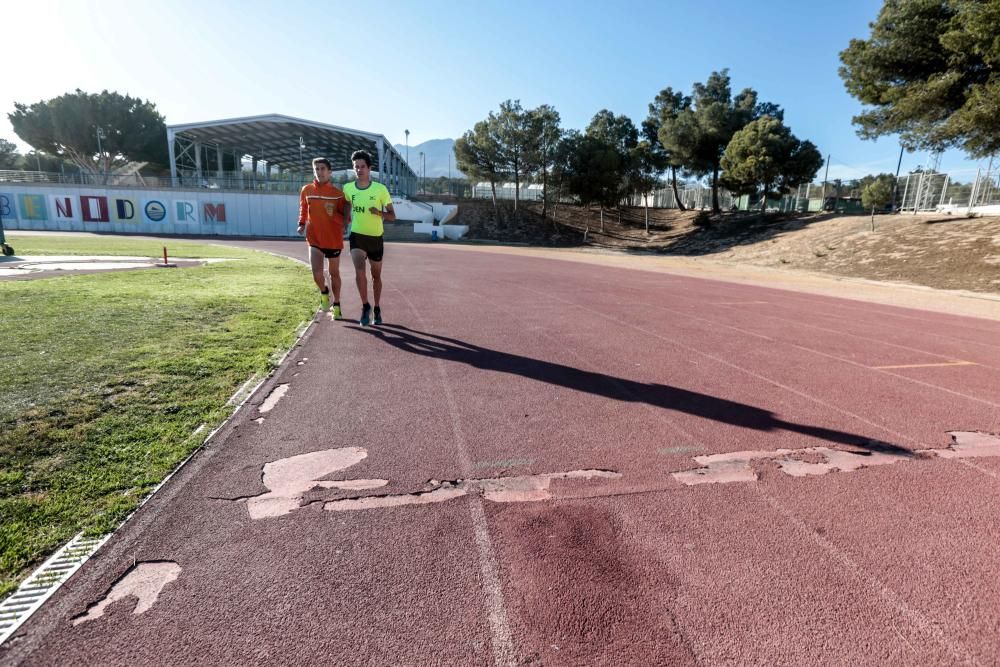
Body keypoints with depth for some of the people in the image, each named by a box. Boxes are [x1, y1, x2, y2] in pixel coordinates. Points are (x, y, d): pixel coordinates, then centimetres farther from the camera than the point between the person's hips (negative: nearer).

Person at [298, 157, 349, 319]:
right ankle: (324, 292, 19)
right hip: (314, 239, 1)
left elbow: (344, 217, 2)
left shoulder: (338, 192, -3)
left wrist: (334, 214, -16)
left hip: (334, 239, 0)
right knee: (317, 274, -14)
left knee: (334, 273, 12)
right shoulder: (306, 190, 2)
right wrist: (302, 224, 9)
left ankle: (336, 305, 28)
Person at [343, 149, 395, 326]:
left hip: (376, 238, 0)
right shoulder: (348, 188, -2)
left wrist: (379, 212, -24)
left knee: (376, 276, 11)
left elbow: (392, 216, -7)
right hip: (357, 236, 0)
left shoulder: (380, 189, -9)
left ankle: (377, 309, 29)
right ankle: (365, 307, -2)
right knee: (359, 271, -20)